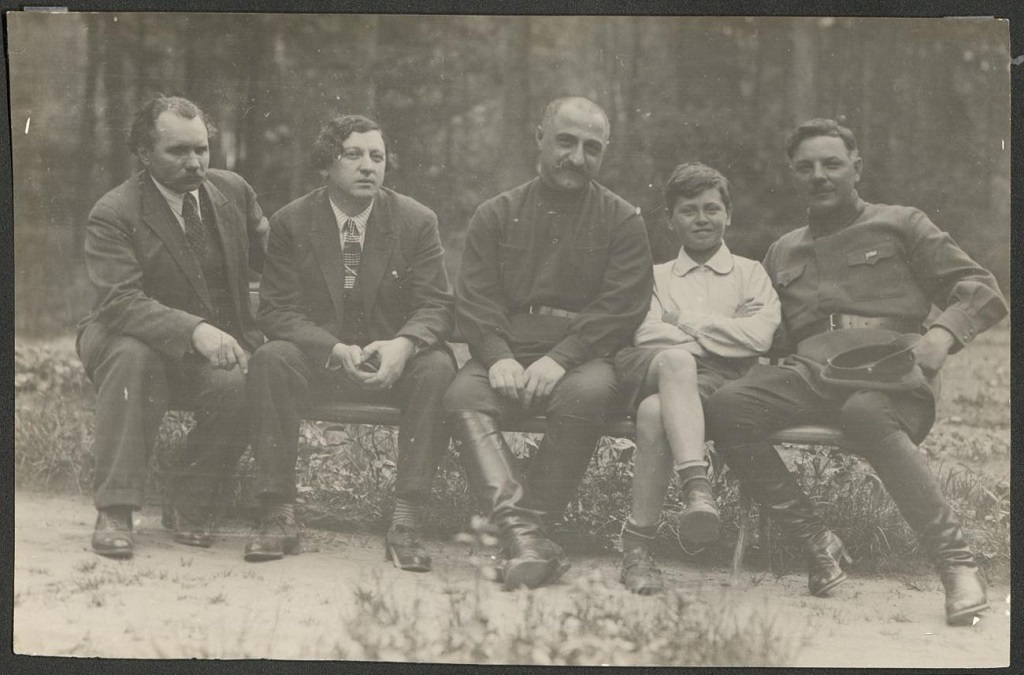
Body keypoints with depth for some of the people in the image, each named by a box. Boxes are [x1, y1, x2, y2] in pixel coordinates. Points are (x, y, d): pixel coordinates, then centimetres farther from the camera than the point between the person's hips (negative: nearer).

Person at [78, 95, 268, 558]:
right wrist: (194, 330, -40)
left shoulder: (233, 191, 4)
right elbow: (119, 302, -26)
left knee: (242, 384, -30)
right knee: (132, 356, -38)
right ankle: (114, 511, -31)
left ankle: (190, 504, -8)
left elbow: (271, 256, 18)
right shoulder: (112, 215, -13)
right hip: (135, 338, -3)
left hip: (217, 344, 3)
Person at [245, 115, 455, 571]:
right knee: (270, 359, -31)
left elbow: (436, 307, -3)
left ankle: (406, 521, -30)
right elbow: (277, 310, -6)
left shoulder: (417, 221, 1)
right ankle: (278, 515, -26)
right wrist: (336, 351, -24)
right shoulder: (290, 224, 0)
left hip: (392, 359, 0)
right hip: (317, 360, 0)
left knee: (437, 368, -31)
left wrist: (403, 345, -27)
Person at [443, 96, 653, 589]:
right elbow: (474, 299, 6)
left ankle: (524, 525, -30)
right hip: (507, 351, 2)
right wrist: (498, 356, -15)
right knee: (463, 396, -30)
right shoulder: (496, 215, 16)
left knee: (587, 394, -36)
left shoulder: (622, 221, 11)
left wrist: (560, 358, -17)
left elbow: (621, 307, -2)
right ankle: (524, 534, -43)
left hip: (582, 357, -1)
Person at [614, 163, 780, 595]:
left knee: (655, 410, -36)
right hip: (650, 372, 1)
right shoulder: (656, 277, 29)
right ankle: (696, 487, -55)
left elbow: (759, 336, 2)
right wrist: (724, 328, 0)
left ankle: (638, 541, -38)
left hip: (720, 381, -1)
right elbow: (645, 334, 6)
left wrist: (684, 323, 4)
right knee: (675, 359, -39)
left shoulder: (751, 274, 24)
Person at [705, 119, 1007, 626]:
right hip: (809, 373, 4)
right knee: (728, 405, -28)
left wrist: (942, 335, -11)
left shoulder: (900, 225, 18)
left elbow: (982, 293, 10)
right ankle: (816, 541, -22)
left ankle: (956, 564, -36)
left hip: (890, 377, -4)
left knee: (864, 414, -41)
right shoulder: (782, 253, 31)